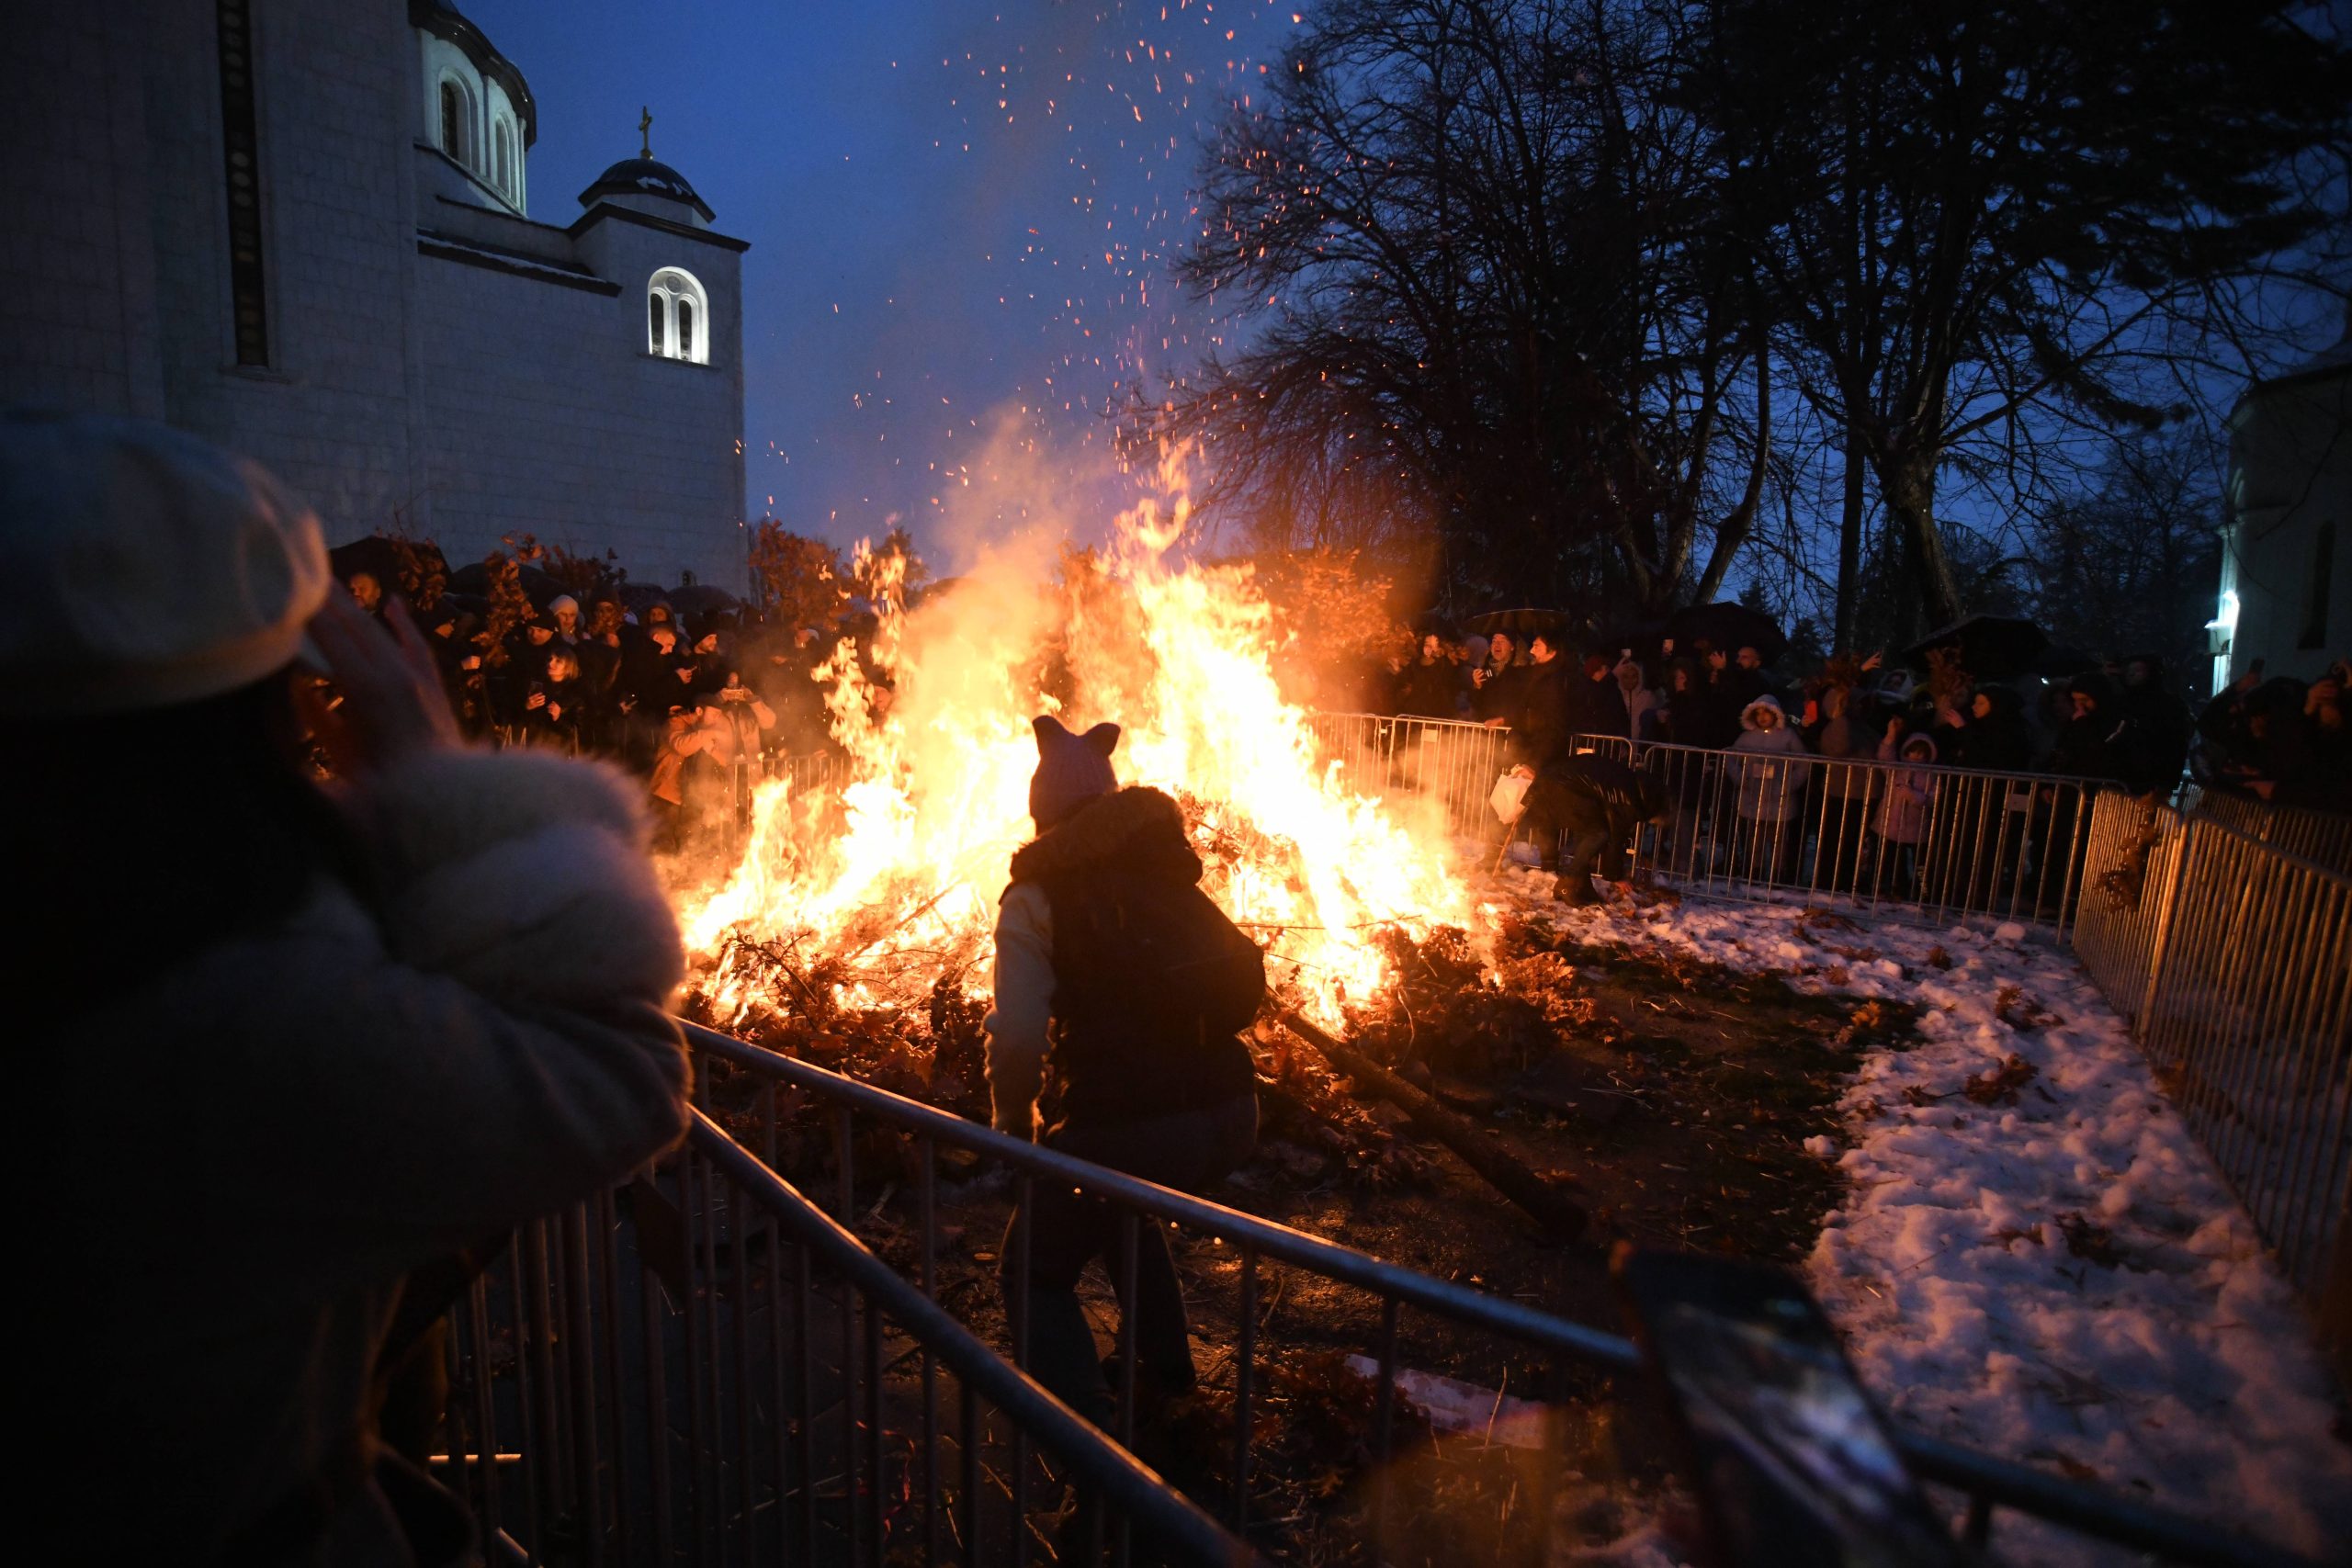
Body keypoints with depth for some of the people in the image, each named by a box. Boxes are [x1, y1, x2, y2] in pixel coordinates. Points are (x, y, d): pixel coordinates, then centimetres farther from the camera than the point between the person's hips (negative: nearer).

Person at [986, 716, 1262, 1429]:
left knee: (1038, 1280, 18)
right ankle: (1165, 1371, 43)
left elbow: (1017, 1037, -10)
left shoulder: (1038, 895, -2)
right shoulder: (1167, 869, 14)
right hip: (1231, 1110, 6)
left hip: (1127, 1124, -6)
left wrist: (1013, 1125, 8)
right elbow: (1244, 980, 18)